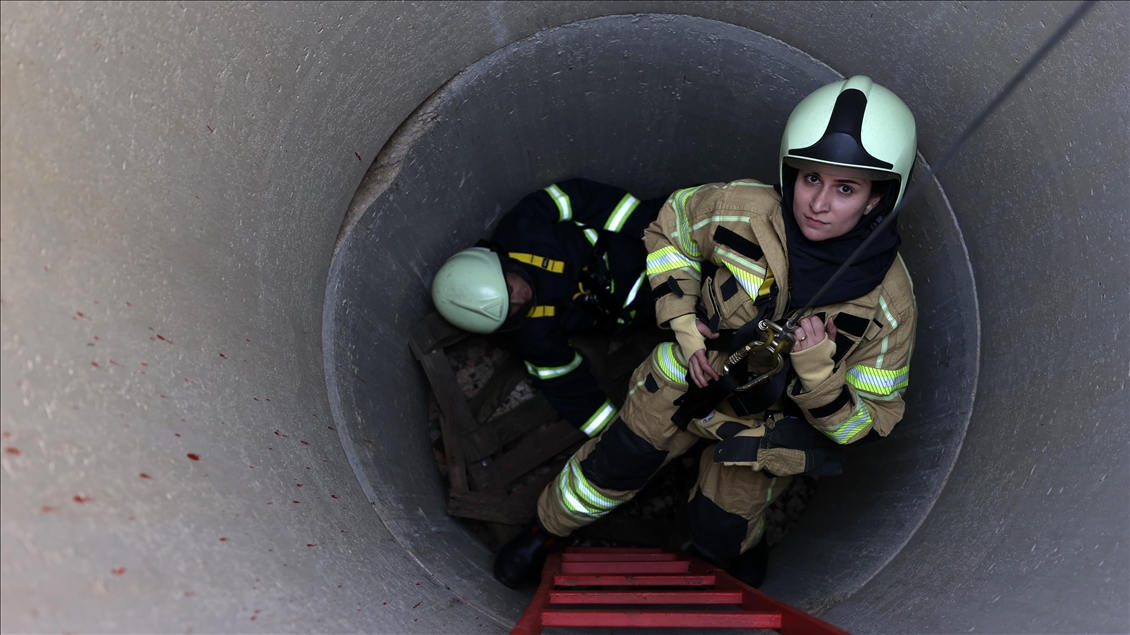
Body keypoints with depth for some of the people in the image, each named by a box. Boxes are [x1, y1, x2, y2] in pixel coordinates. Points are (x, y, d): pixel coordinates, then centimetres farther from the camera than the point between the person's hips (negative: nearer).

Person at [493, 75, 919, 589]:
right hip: (694, 373, 1)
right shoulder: (743, 211, -29)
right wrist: (682, 323, -15)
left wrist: (819, 373, -38)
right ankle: (545, 528, 41)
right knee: (616, 462, 10)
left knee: (719, 531, 11)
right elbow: (670, 228, -6)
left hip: (770, 420, 0)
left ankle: (745, 549, 51)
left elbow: (868, 423, -17)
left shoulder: (887, 301, -28)